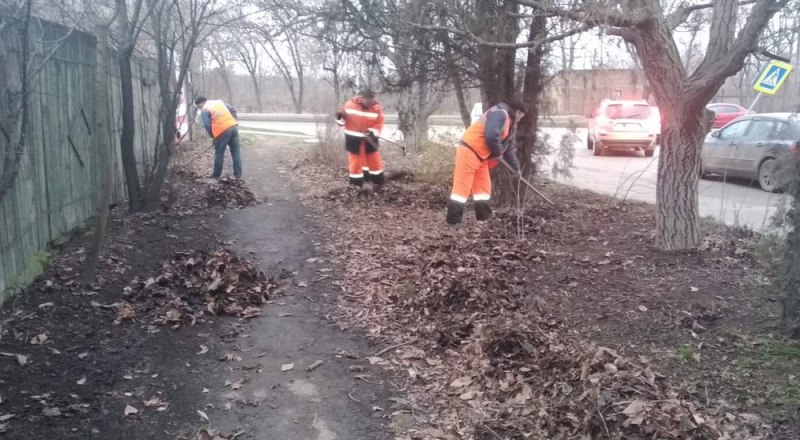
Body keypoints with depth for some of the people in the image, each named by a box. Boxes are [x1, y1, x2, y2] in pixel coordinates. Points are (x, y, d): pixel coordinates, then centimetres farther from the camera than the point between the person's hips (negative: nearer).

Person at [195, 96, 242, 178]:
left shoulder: (204, 110, 3)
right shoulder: (219, 101, 23)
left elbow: (207, 125, -5)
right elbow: (233, 110, 18)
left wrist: (213, 136, 7)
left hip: (223, 130, -6)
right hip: (233, 126, 6)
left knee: (219, 153, 7)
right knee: (236, 152, 8)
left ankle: (216, 174, 16)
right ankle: (238, 174, 10)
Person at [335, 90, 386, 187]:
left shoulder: (377, 108, -8)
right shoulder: (350, 105, -10)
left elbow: (379, 123, -6)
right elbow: (342, 120, 1)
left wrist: (372, 132, -22)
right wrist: (340, 117, -21)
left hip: (369, 138, 1)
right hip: (354, 138, -1)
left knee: (374, 159, 9)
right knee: (355, 159, 6)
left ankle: (378, 180, 23)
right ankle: (356, 182, 16)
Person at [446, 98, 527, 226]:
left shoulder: (509, 124, 19)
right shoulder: (500, 113, -15)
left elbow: (509, 147, 27)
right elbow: (491, 136, -28)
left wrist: (516, 167, 26)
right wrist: (498, 153, -12)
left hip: (481, 156, 11)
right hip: (469, 151, -11)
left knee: (483, 186, 14)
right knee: (462, 186, -9)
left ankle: (483, 218, 24)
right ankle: (453, 221, -7)